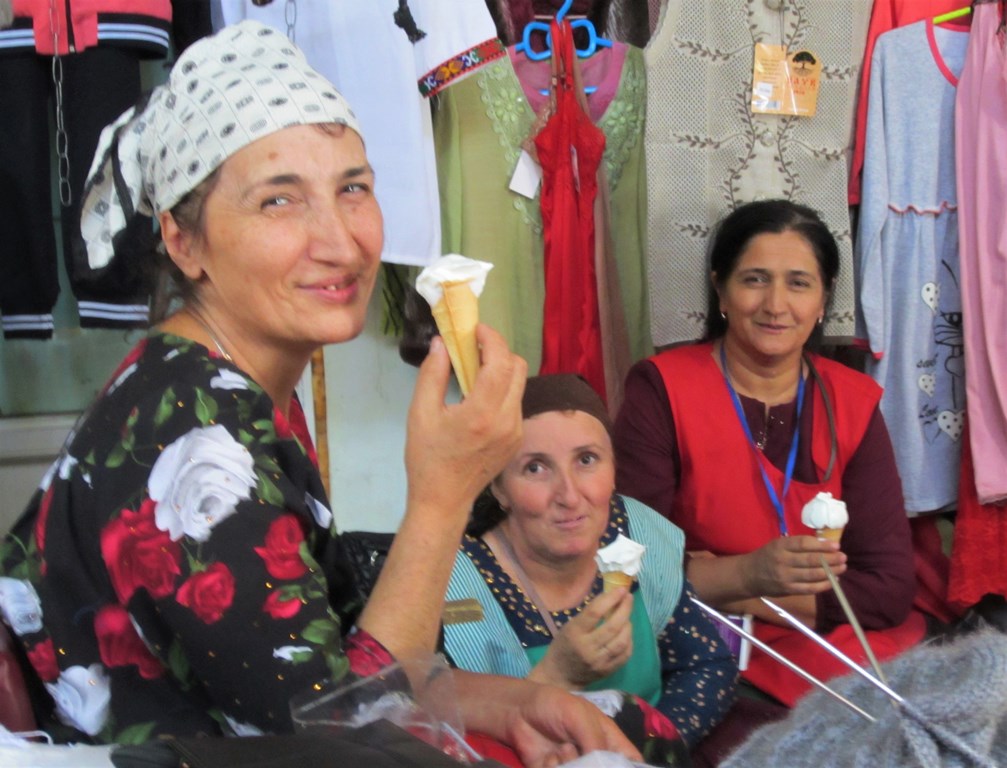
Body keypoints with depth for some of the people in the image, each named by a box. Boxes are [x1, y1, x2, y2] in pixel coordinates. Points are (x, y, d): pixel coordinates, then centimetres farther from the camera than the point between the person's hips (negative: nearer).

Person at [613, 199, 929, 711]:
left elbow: (890, 584, -3)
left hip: (841, 638, 5)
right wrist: (745, 575, -28)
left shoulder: (854, 404, 5)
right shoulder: (661, 390, -4)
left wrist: (709, 587, -11)